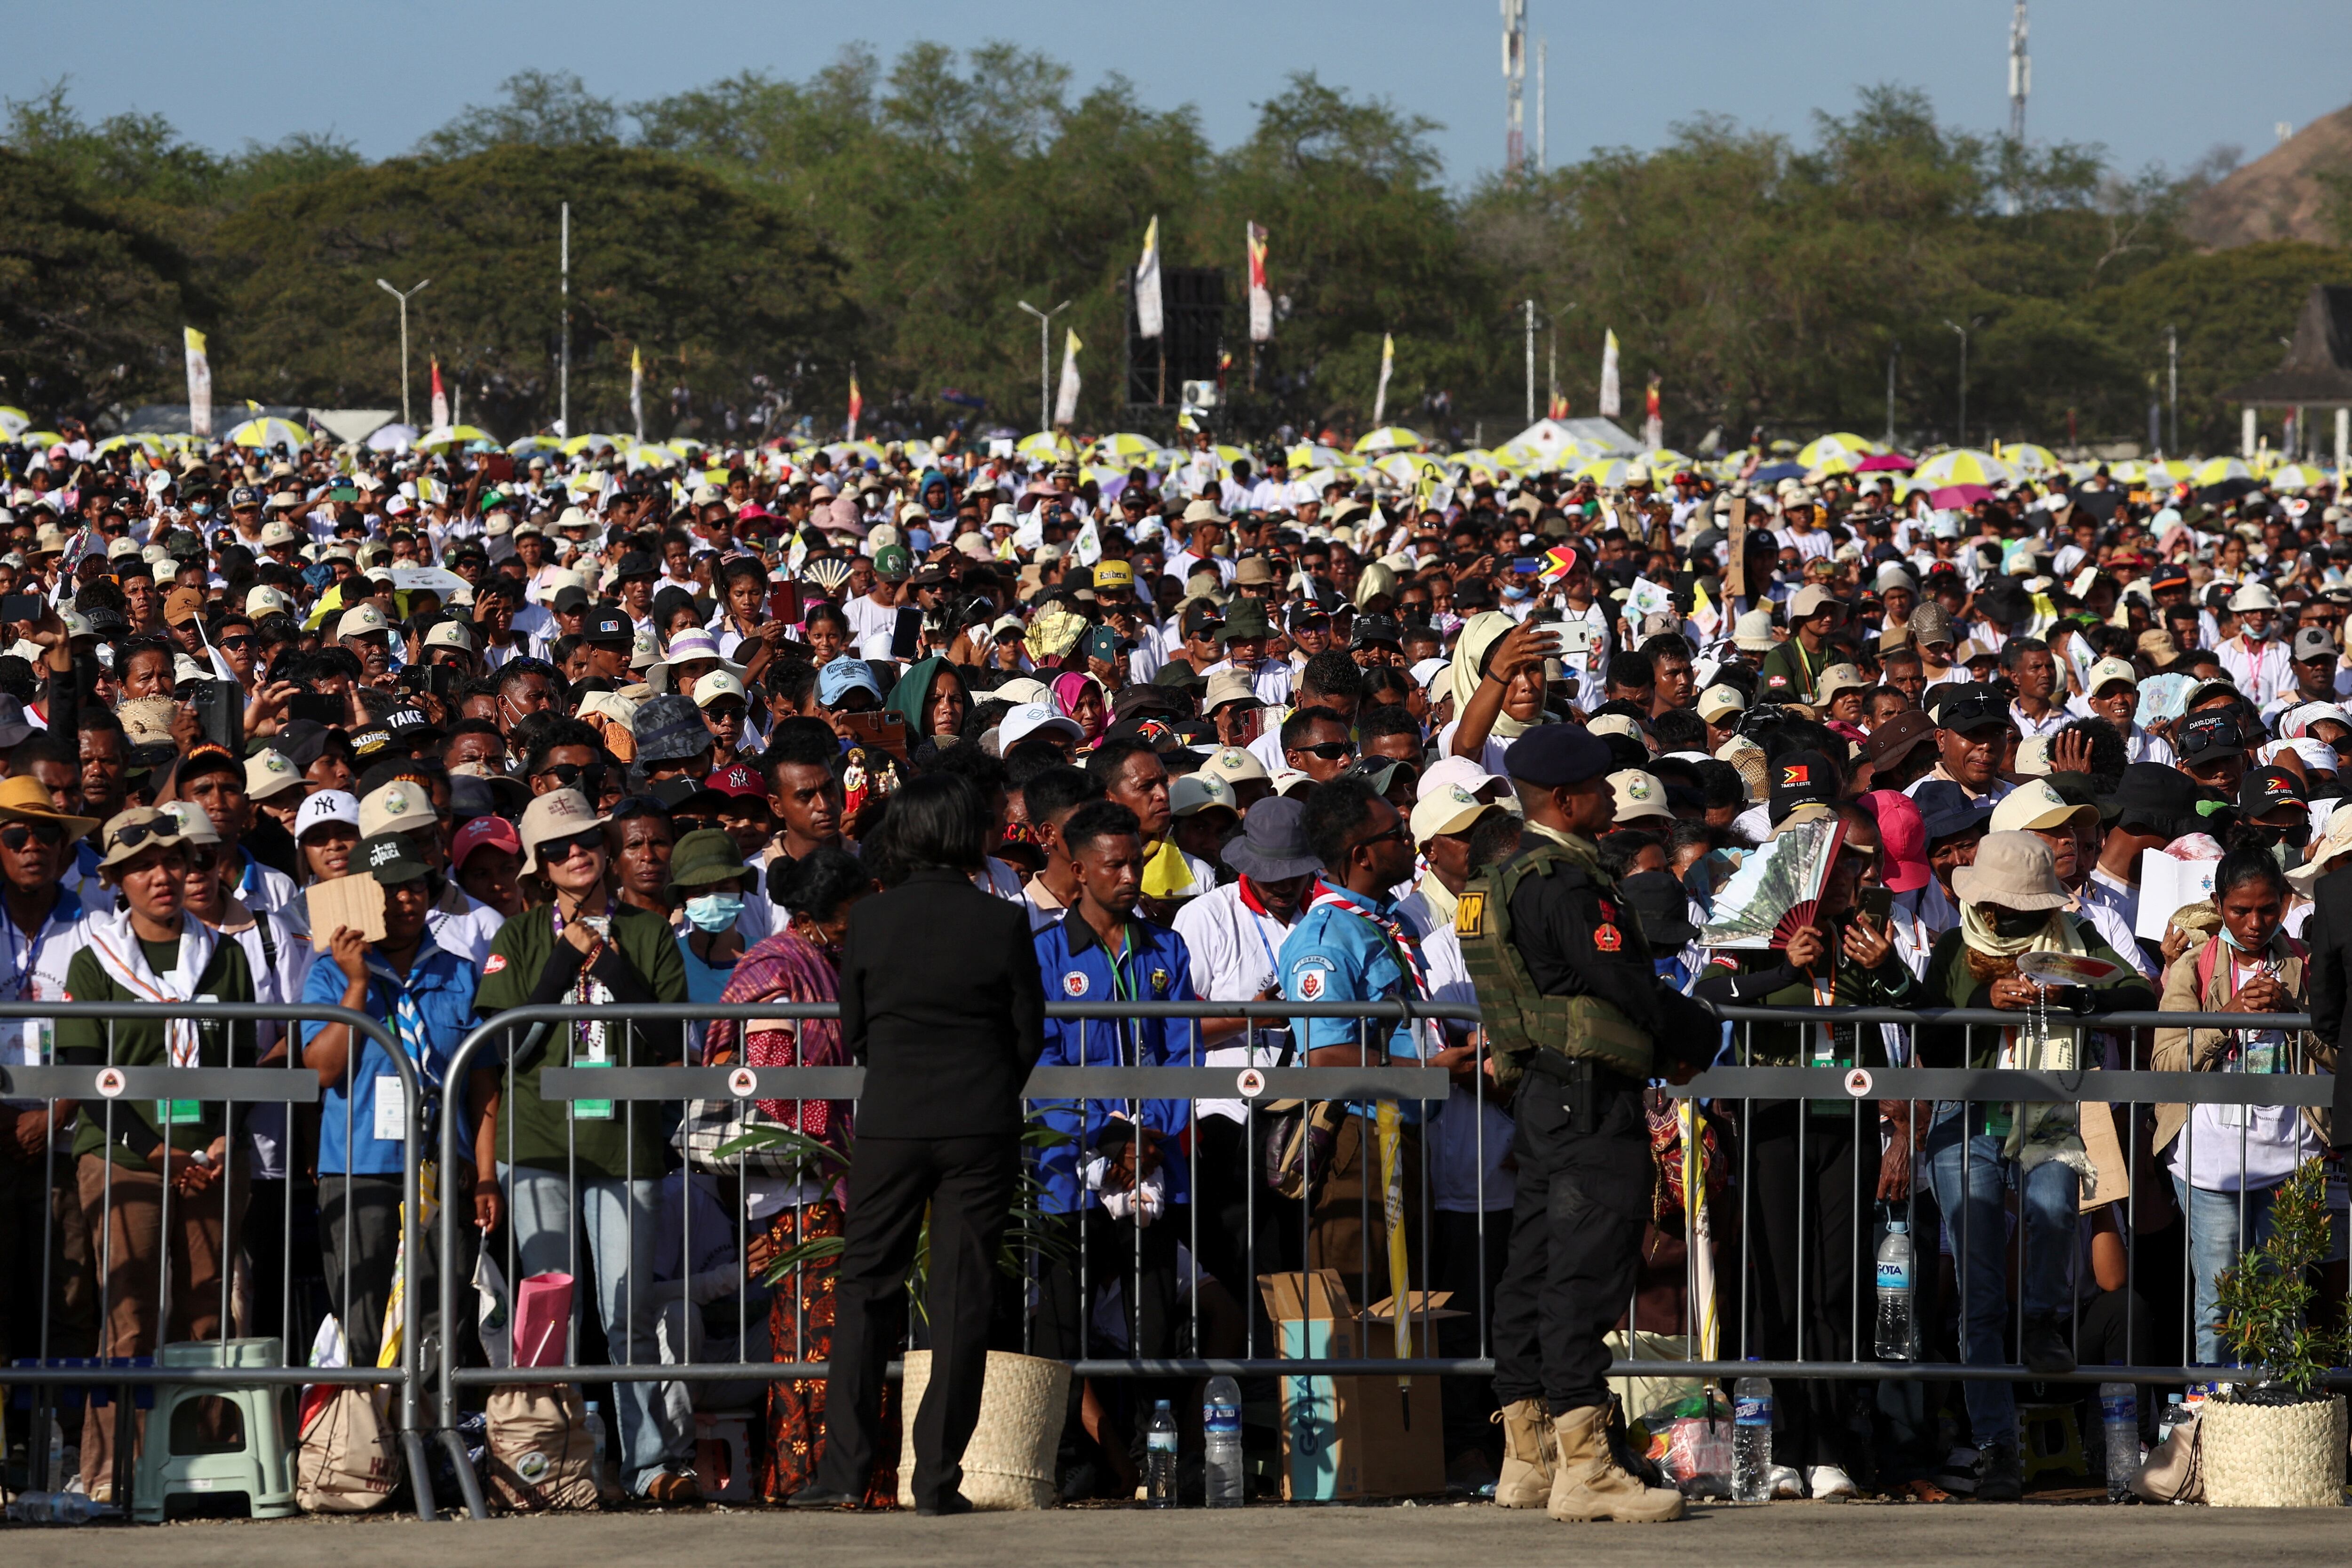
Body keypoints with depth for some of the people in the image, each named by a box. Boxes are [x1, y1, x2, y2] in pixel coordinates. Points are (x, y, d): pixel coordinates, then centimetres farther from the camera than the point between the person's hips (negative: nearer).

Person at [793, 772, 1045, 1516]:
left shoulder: (869, 919, -2)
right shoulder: (1002, 923, -6)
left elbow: (854, 1029, 5)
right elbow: (1029, 1034, 1)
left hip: (891, 1121, 1)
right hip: (981, 1129, -1)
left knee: (865, 1287, 10)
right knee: (961, 1299, 4)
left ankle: (845, 1468, 4)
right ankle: (938, 1477, 2)